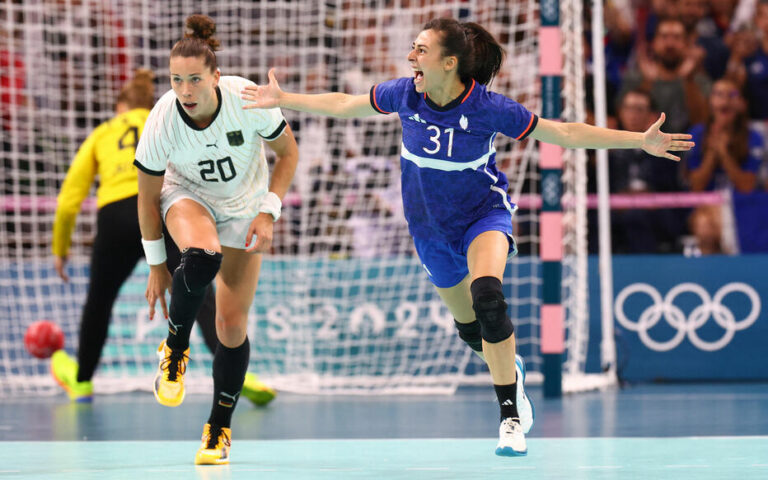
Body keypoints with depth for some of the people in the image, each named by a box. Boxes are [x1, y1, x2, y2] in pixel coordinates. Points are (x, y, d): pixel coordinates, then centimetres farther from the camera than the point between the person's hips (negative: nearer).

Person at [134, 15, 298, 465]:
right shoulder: (162, 121, -26)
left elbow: (288, 152, -9)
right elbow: (148, 197, -12)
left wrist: (268, 213, -18)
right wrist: (157, 266, -7)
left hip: (244, 205, 1)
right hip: (186, 195, -1)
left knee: (232, 324, -4)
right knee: (201, 258, -38)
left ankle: (219, 429, 15)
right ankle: (175, 350, -11)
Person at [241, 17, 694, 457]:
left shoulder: (488, 107, -24)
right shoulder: (405, 94, -15)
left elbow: (565, 133, -18)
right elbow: (344, 104, 3)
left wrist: (641, 141, -23)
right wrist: (283, 99, 5)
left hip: (485, 213, -4)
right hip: (432, 229, 4)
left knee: (487, 295, -32)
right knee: (470, 326, 16)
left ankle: (511, 418, -23)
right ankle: (512, 371, 53)